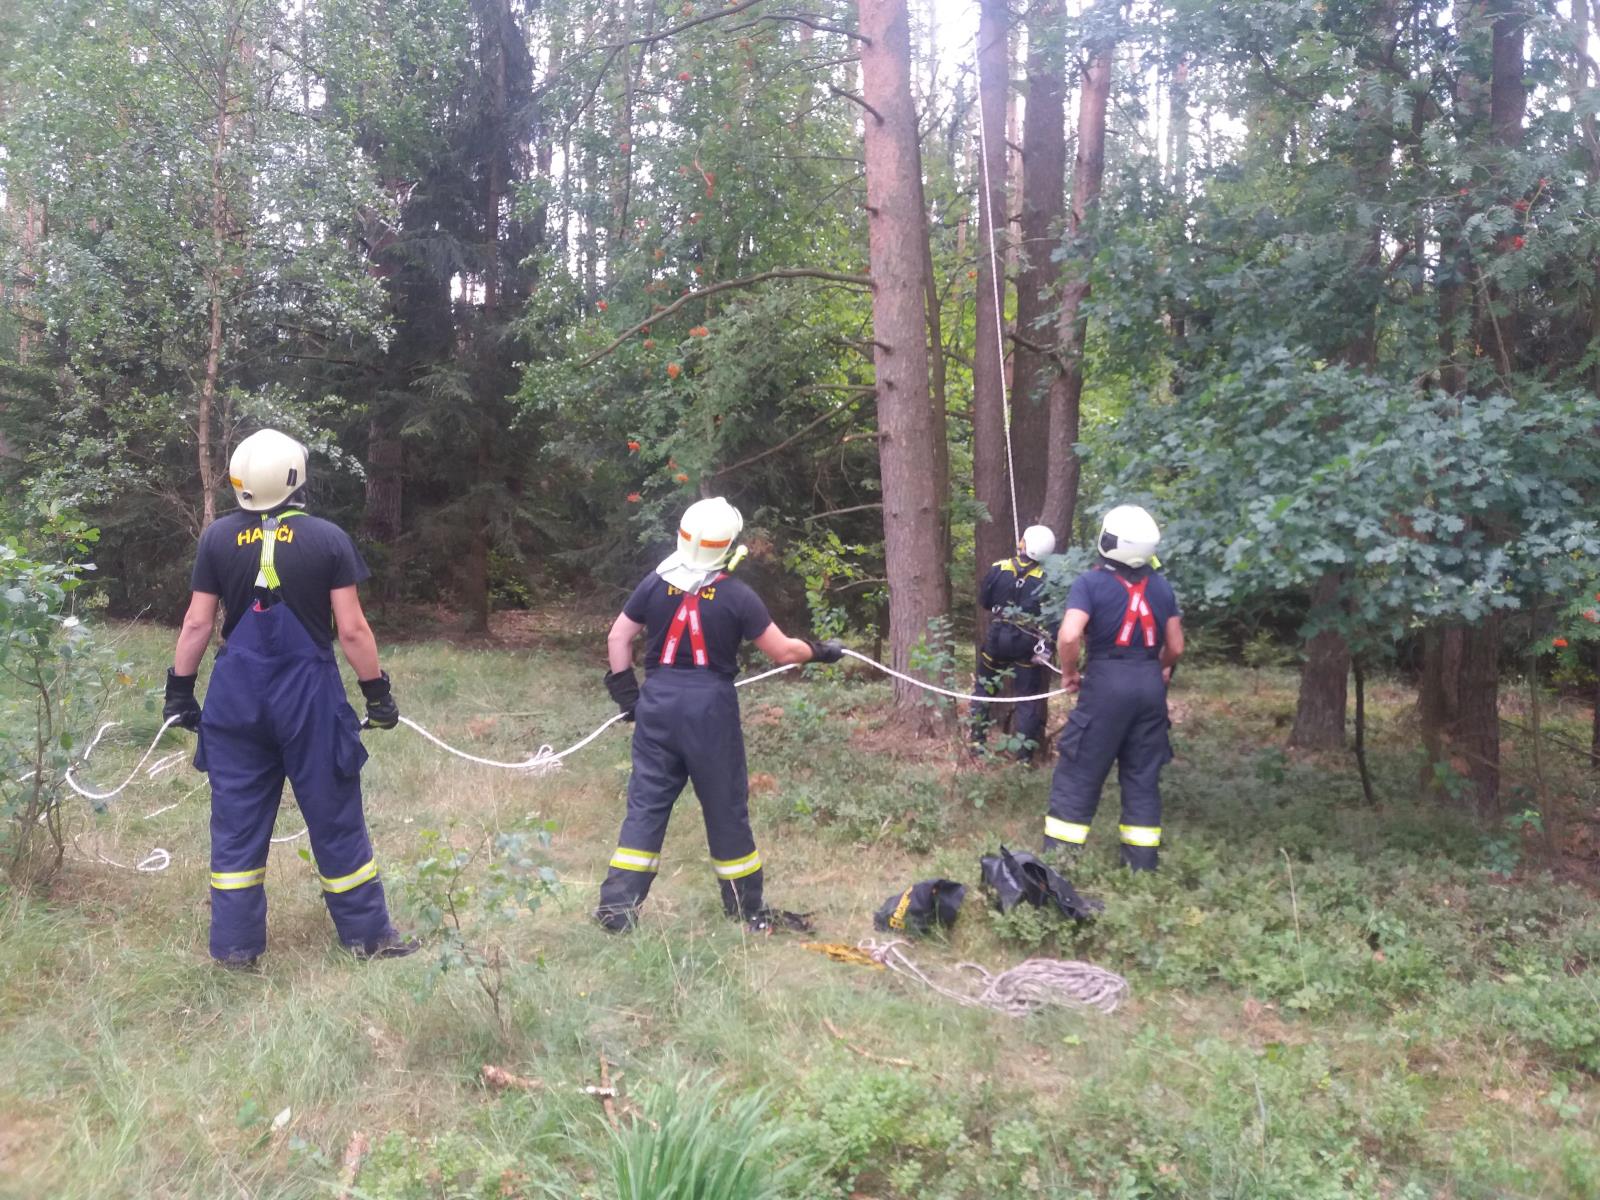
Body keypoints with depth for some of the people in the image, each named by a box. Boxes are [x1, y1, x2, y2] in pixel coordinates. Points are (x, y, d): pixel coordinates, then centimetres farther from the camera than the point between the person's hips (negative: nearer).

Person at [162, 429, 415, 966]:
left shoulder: (218, 537, 0)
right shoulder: (328, 539, -7)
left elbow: (198, 623, 2)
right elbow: (351, 629, -8)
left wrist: (180, 689, 12)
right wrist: (377, 692, 1)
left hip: (237, 694, 2)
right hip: (308, 693, -2)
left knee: (237, 822, 11)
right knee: (335, 820, 7)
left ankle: (235, 944, 17)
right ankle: (367, 932, 17)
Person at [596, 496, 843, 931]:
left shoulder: (655, 583, 1)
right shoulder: (737, 596, -8)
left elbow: (618, 638, 7)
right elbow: (783, 651, -2)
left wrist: (627, 692, 16)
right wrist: (819, 651, 16)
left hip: (657, 703, 3)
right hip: (711, 708, -3)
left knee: (645, 804, 8)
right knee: (726, 809, 9)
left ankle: (617, 907, 5)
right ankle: (747, 907, 22)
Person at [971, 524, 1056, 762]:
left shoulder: (999, 569, -8)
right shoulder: (1047, 579, -13)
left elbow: (983, 601, 5)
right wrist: (1047, 644, 0)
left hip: (997, 638, 2)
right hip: (1027, 644, -2)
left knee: (985, 688, 20)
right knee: (1029, 698, 7)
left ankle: (978, 740, 22)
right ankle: (1024, 754, 5)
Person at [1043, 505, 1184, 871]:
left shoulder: (1092, 581, -9)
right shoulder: (1161, 585, 7)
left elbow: (1069, 636, -20)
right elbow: (1175, 647, 10)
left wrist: (1069, 673, -3)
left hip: (1107, 681, -5)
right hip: (1151, 682, 5)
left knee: (1079, 774, 3)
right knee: (1143, 778, 13)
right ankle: (1142, 863, 18)